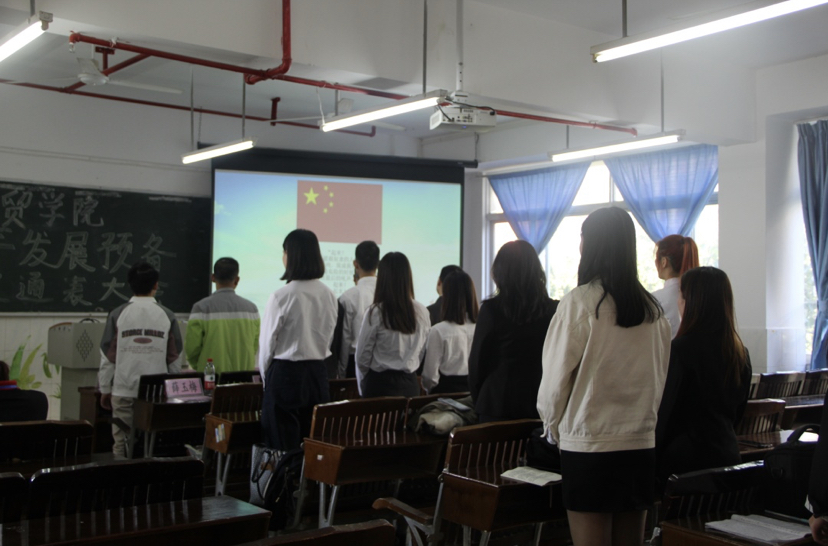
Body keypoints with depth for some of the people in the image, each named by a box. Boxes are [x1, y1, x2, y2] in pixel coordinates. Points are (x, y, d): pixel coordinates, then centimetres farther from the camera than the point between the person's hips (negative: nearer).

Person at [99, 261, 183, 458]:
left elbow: (108, 356, 1)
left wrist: (105, 390, 11)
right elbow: (175, 358, 4)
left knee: (122, 445, 7)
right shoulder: (167, 316, 0)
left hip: (123, 392, 0)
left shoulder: (118, 315, -2)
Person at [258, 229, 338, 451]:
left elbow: (267, 343, -5)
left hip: (285, 374, -5)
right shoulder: (329, 296, 0)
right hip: (318, 374, 5)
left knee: (284, 446, 3)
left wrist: (265, 375, 11)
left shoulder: (281, 297, -15)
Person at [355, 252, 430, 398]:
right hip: (410, 384, 4)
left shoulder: (375, 313, -14)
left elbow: (363, 356, -5)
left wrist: (362, 385, 11)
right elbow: (421, 352, 9)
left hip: (379, 384, -4)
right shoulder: (422, 312, -3)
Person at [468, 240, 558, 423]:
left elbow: (477, 360, -2)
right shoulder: (554, 310, -3)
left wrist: (478, 400, 12)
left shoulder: (491, 309, -9)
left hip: (498, 406, -3)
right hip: (541, 406, 3)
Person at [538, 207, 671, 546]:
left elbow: (556, 378, -8)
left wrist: (554, 429, 8)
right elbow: (659, 379, 11)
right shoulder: (653, 309, 4)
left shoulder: (579, 303, -12)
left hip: (589, 445, -5)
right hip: (641, 443, 5)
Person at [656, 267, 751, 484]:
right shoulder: (741, 352, 7)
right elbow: (738, 412, 17)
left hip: (685, 458, -7)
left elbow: (664, 411, -13)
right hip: (728, 456, 7)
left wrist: (650, 458, -4)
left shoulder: (682, 348, -14)